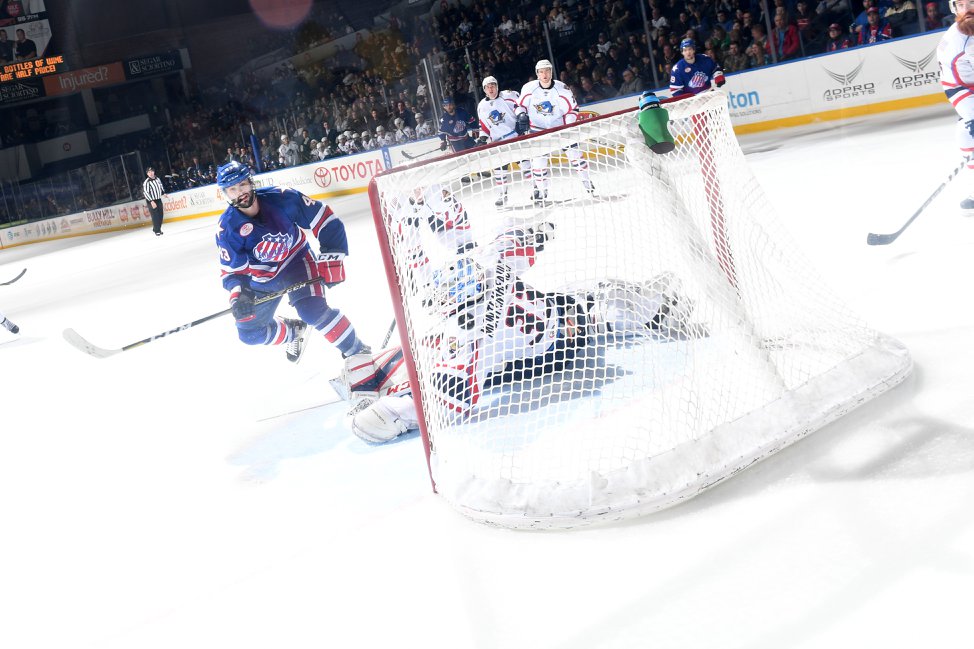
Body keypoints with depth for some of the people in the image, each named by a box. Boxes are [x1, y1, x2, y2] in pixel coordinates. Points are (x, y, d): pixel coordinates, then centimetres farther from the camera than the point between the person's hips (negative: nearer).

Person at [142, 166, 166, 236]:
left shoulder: (157, 179, 6)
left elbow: (161, 187, 25)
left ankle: (157, 228, 24)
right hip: (151, 201, -7)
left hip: (159, 200, 7)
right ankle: (157, 231, 1)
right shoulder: (146, 182, -17)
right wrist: (151, 201, -27)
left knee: (160, 215, 9)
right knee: (155, 216, -8)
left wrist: (163, 193, 11)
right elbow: (145, 192, -22)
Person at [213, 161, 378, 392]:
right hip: (263, 279, 4)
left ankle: (356, 353, -15)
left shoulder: (281, 198, -25)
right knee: (249, 333, 7)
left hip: (296, 260, -4)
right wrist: (238, 293, -35)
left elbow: (324, 219, -19)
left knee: (312, 309, -30)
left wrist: (332, 257, -25)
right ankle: (294, 332, 36)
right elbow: (232, 270, -14)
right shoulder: (227, 228, -19)